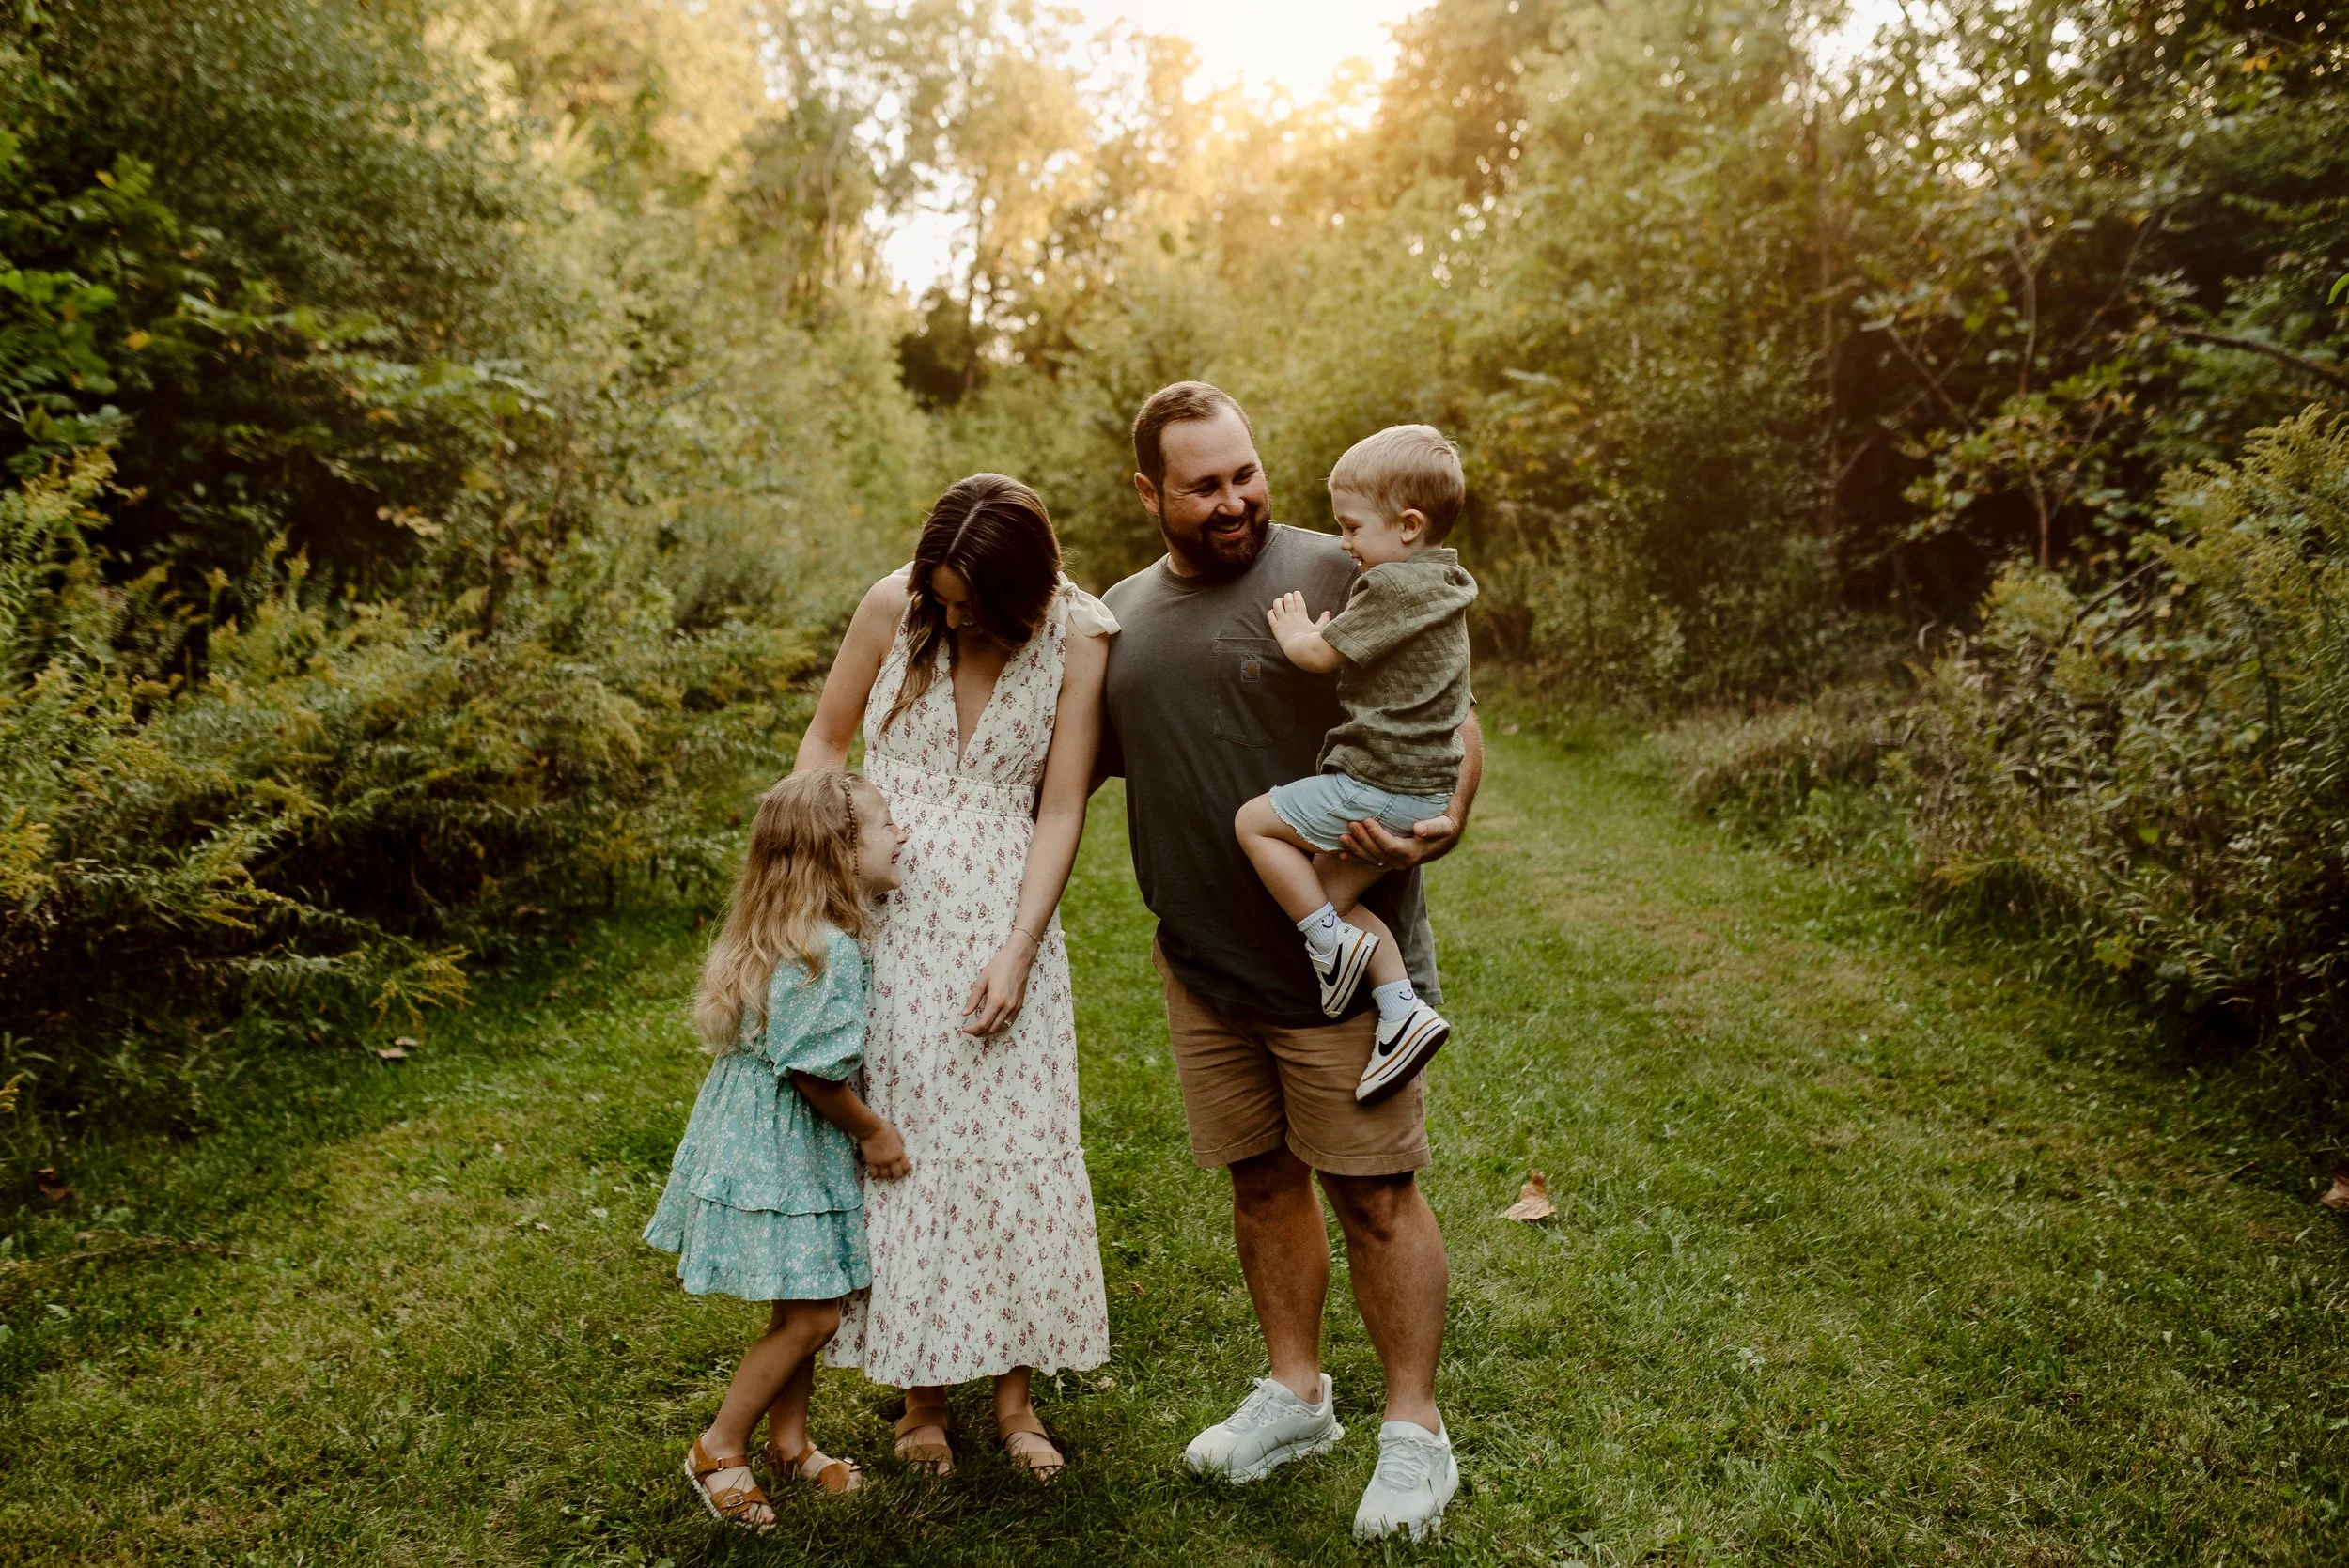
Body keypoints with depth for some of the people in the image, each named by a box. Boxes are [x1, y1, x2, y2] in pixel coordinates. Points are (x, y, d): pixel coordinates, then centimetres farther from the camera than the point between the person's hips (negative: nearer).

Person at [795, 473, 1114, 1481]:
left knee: (1014, 1144, 2)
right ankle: (920, 1392, 21)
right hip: (885, 915, 1)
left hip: (1002, 921, -1)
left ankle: (1014, 1387, 19)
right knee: (900, 1140, 5)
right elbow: (826, 741, 9)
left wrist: (1016, 953, -12)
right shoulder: (893, 605, -3)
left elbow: (1062, 810, -6)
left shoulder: (1077, 639, -6)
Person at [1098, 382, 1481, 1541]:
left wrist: (1443, 821, -26)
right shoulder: (1121, 617, 10)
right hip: (1203, 965, 5)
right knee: (1261, 1181, 16)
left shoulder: (1334, 578, -8)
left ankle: (1416, 1432, 20)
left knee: (1374, 1193, 3)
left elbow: (1451, 722, -7)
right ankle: (1295, 1394, 35)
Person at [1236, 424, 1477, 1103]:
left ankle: (1332, 944, 4)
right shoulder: (1441, 584, 13)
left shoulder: (1391, 586, -17)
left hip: (1378, 786, -10)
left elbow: (1318, 654, -12)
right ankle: (1403, 1009, 7)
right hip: (1426, 788, 10)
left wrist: (1294, 627, 9)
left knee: (1255, 821, 0)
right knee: (1330, 893, 12)